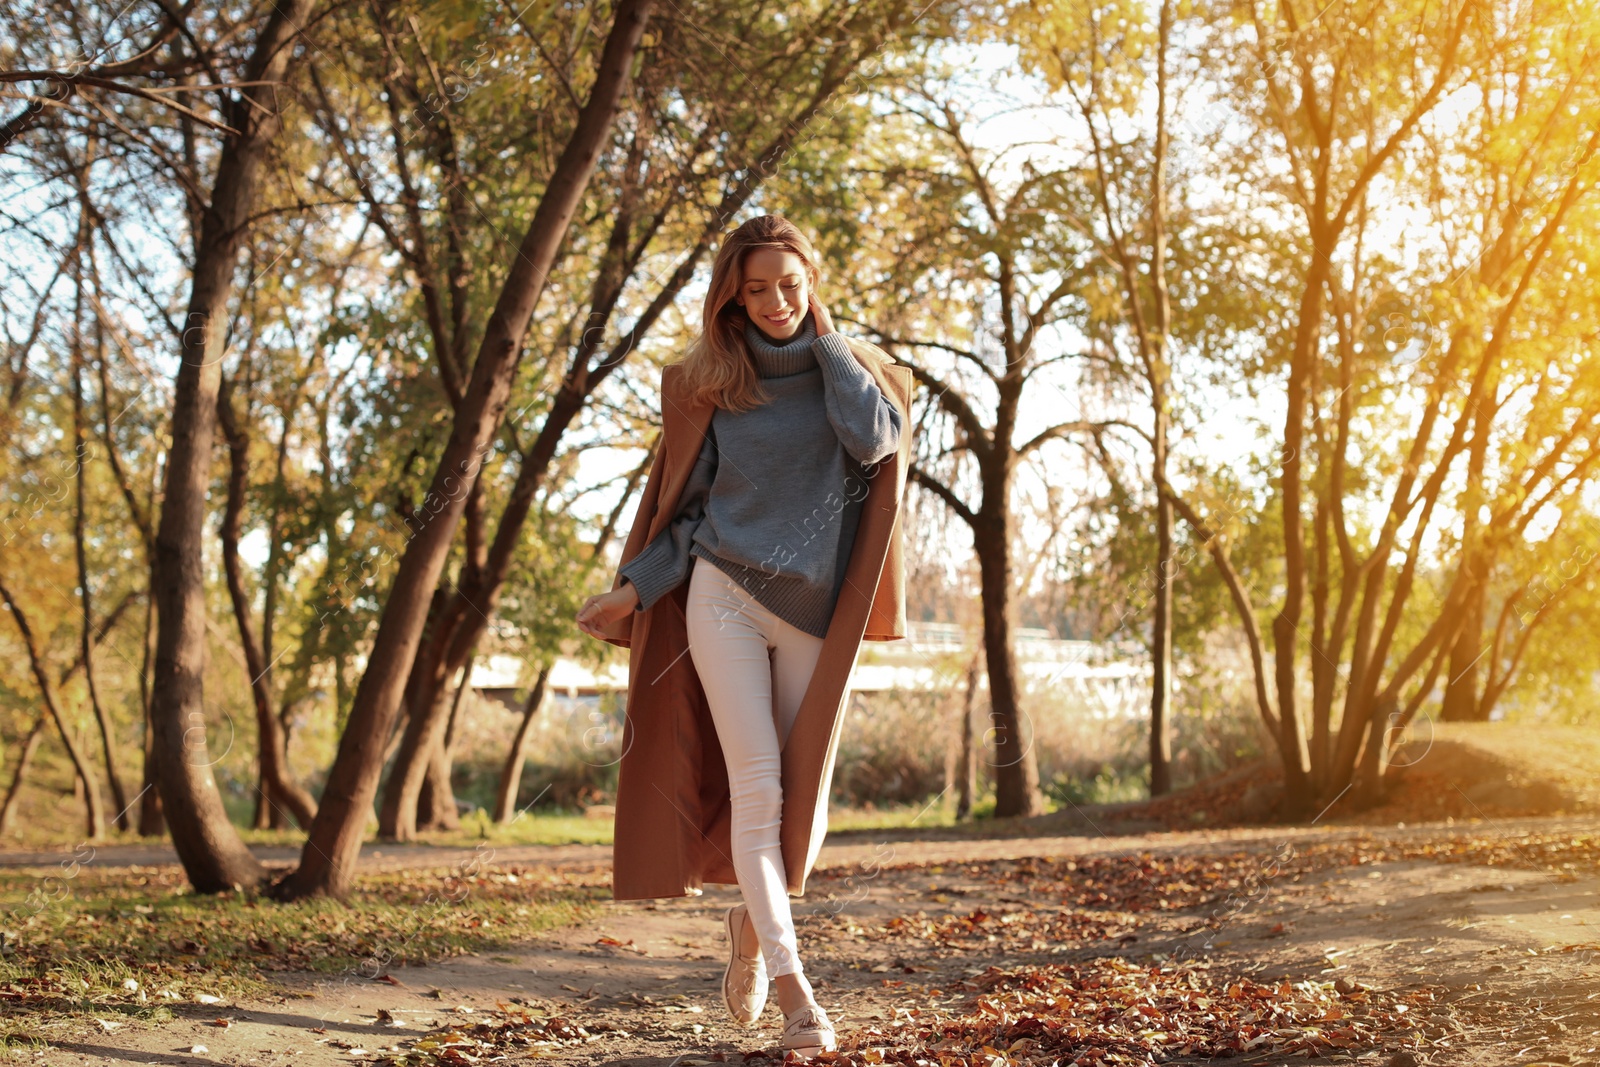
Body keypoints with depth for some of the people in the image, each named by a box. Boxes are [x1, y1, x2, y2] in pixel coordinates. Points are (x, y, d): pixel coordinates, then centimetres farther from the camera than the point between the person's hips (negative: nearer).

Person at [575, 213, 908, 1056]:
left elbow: (877, 440, -16)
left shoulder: (850, 368, 6)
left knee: (809, 798, 2)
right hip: (726, 598, 0)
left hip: (814, 609, 1)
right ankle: (791, 984, -9)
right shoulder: (714, 385, 6)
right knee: (757, 788, -11)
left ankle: (753, 921, 30)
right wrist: (633, 588, 1)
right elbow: (692, 508, 10)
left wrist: (826, 339, -6)